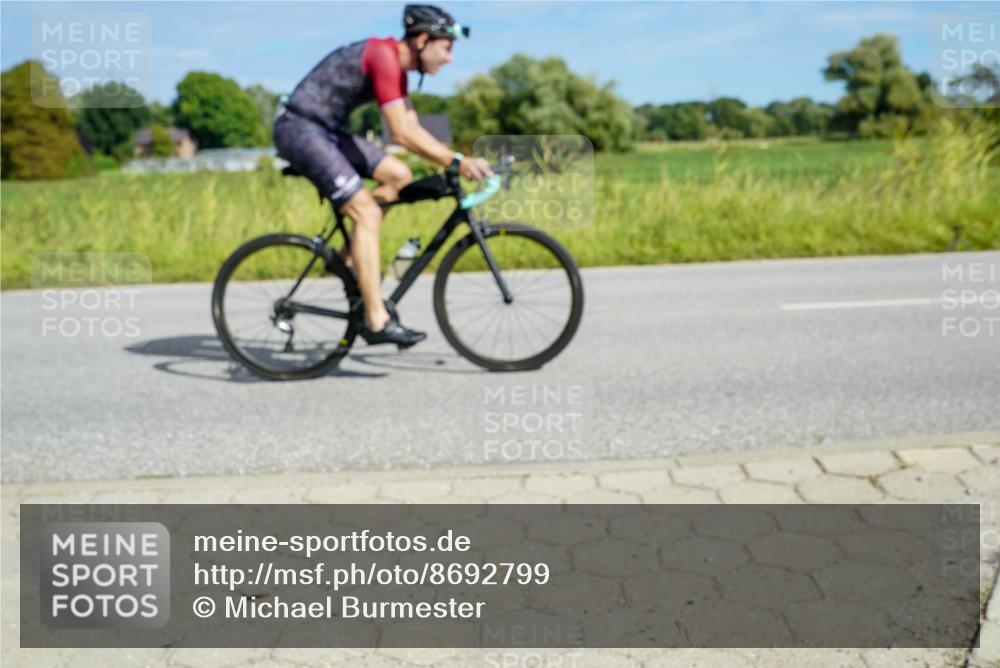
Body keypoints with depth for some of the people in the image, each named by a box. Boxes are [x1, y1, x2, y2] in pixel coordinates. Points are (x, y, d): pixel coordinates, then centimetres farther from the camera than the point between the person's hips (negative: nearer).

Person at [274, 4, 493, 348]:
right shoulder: (384, 56, -19)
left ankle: (348, 254, 11)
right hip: (300, 129, -10)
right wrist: (456, 162, -23)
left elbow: (414, 130, 12)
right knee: (367, 213, -16)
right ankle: (377, 321, -15)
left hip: (326, 130, 10)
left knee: (398, 176, 4)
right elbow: (402, 134, -24)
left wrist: (460, 160, 3)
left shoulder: (397, 66, 11)